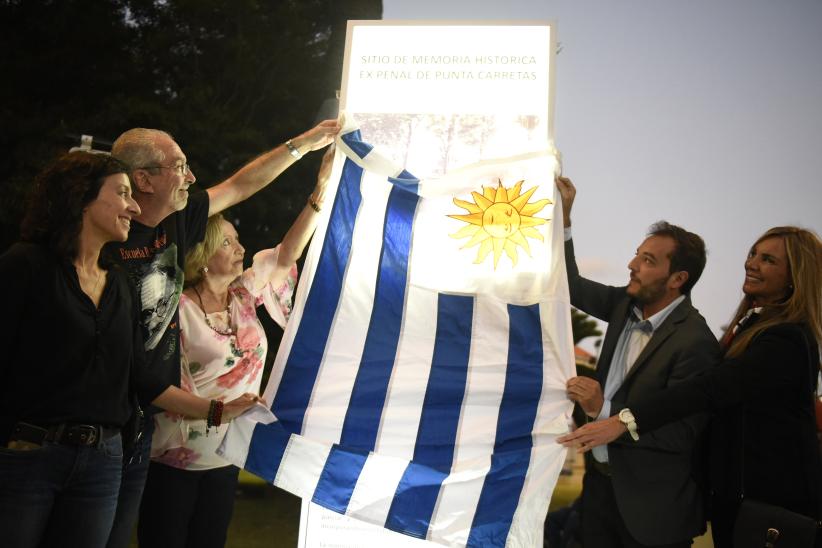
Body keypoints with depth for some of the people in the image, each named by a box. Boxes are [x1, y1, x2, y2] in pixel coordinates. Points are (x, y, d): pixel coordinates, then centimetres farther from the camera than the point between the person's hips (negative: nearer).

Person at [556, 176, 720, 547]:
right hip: (600, 480, 7)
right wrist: (562, 218, 1)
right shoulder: (627, 304, 0)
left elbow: (680, 436, -22)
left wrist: (603, 410, -27)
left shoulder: (694, 341, -22)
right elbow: (571, 287, 12)